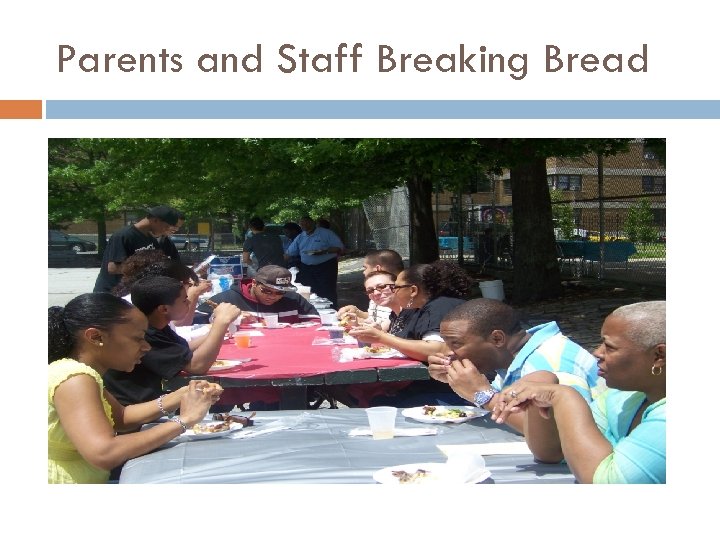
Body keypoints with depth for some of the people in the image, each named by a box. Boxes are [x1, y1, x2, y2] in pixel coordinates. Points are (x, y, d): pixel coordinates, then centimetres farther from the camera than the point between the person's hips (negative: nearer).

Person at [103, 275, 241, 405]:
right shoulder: (142, 336, -27)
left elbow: (186, 348, 13)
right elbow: (196, 365, -28)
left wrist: (218, 326, 3)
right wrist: (222, 321, -24)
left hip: (149, 399, 9)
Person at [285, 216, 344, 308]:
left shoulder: (326, 233, -3)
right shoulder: (300, 237, 13)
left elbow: (339, 247, -7)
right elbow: (289, 253, 15)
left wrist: (325, 251, -20)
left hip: (325, 267, -5)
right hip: (306, 268, 5)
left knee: (327, 294, -8)